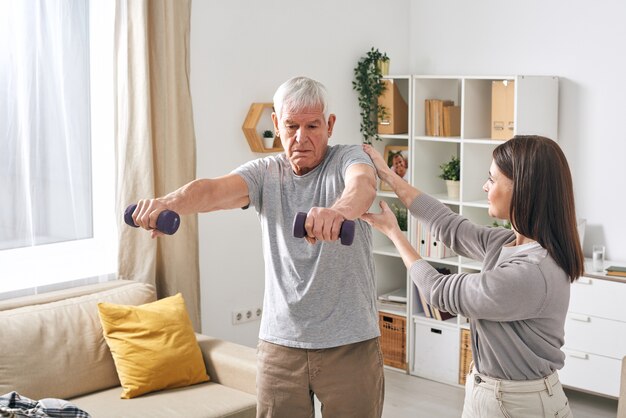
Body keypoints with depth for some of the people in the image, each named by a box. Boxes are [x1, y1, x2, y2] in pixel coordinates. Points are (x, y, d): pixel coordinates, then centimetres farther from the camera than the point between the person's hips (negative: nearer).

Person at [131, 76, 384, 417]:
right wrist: (170, 203, -38)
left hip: (350, 343, -2)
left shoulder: (348, 159, -3)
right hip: (279, 342, 3)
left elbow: (363, 184, -29)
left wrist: (339, 210, -53)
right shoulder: (265, 173, 5)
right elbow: (215, 189, -16)